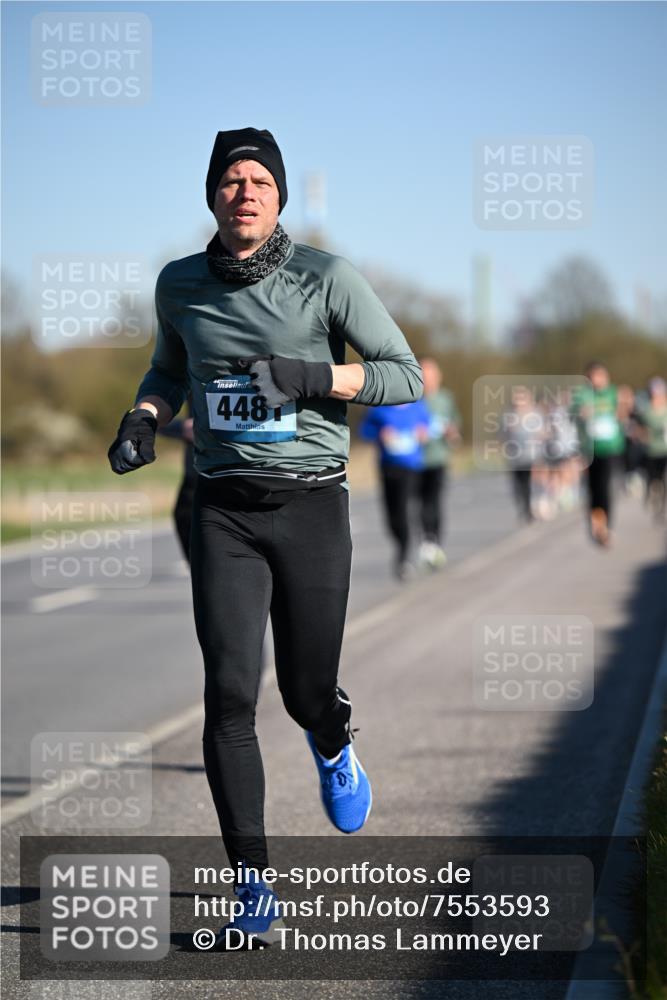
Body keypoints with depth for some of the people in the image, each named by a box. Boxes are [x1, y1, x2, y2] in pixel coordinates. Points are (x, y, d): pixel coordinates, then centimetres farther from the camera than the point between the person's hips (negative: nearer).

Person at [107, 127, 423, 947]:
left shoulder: (325, 279, -5)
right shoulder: (180, 285, 5)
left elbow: (406, 377, -6)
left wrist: (308, 375, -20)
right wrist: (143, 419, 3)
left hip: (312, 503, -1)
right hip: (226, 510, 2)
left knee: (307, 691, 5)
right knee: (230, 693, -11)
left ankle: (333, 749, 45)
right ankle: (253, 887, -4)